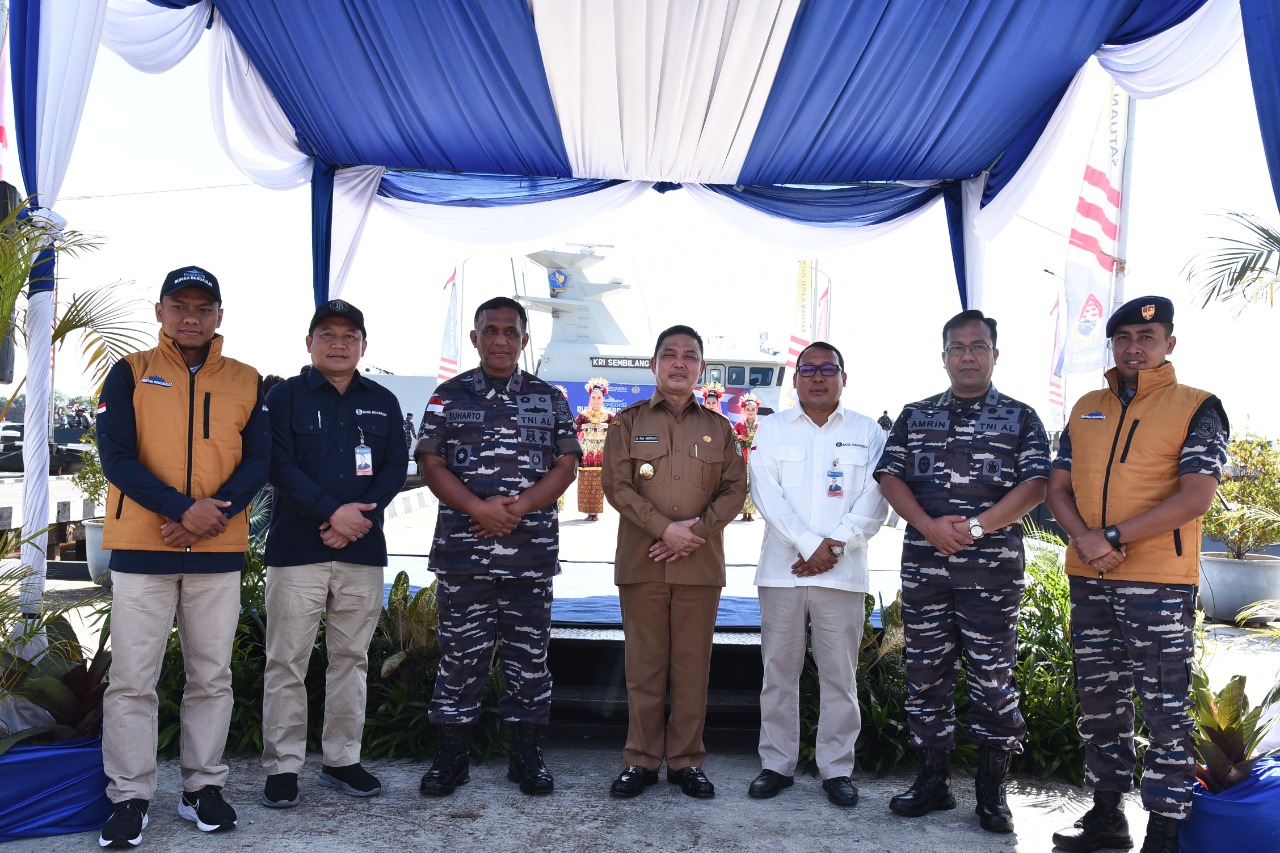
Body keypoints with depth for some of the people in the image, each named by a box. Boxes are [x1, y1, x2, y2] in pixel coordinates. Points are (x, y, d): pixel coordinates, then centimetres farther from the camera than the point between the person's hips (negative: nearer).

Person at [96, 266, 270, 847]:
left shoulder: (246, 382, 8)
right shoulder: (130, 373, 3)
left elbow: (258, 461, 2)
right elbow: (116, 456, -6)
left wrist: (214, 514, -15)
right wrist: (184, 509, -17)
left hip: (219, 553, 2)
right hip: (141, 549, -1)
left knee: (212, 678, 9)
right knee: (132, 679, 2)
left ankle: (204, 787, 21)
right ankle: (130, 798, 14)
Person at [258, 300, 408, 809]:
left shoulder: (383, 402, 12)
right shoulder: (285, 396, 3)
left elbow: (396, 466, 5)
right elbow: (279, 465, -7)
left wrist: (359, 517, -11)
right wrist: (333, 512, -17)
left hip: (363, 549, 3)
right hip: (296, 549, -3)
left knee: (351, 658, 9)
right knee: (287, 661, -1)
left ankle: (341, 761, 19)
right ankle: (282, 768, 8)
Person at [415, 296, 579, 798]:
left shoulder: (550, 399, 10)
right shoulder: (449, 396, 7)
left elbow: (565, 466, 4)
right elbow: (431, 465, 0)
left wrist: (519, 505, -12)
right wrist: (479, 508, -15)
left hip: (532, 552, 1)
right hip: (463, 551, -1)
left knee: (529, 654, 8)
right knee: (460, 653, 5)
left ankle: (526, 755, 20)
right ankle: (451, 756, 18)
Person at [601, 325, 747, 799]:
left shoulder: (718, 428, 13)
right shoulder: (628, 422, 8)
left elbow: (735, 489, 6)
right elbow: (617, 485, -2)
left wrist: (697, 530, -10)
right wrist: (666, 528, -13)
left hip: (700, 565, 1)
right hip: (641, 562, -1)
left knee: (693, 666, 4)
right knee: (644, 666, 2)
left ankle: (687, 761, 14)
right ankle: (641, 760, 13)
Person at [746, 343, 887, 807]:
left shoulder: (868, 432, 9)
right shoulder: (772, 428, 9)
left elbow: (874, 501, 1)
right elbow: (767, 493, -2)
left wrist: (836, 544, -12)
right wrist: (810, 545, -11)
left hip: (843, 573, 0)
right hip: (782, 570, 0)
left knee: (840, 674, 4)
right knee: (779, 670, 5)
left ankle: (837, 768, 15)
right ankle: (777, 763, 16)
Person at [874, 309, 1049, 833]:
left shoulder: (1021, 418, 6)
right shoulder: (915, 416, 12)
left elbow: (1034, 485, -5)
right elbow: (889, 477, 3)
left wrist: (976, 526, -16)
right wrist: (930, 526, -12)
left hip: (993, 569, -2)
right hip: (924, 567, 2)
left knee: (993, 679, 3)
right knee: (925, 676, 8)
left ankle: (992, 792, 16)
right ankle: (933, 781, 21)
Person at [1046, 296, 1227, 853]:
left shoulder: (1196, 409, -3)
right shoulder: (1086, 409, 12)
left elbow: (1196, 497, -13)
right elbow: (1057, 487, 10)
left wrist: (1114, 537, -17)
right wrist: (1086, 540, -9)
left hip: (1160, 583, -5)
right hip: (1089, 579, 5)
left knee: (1165, 709, 0)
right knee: (1099, 701, 13)